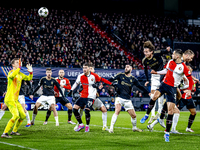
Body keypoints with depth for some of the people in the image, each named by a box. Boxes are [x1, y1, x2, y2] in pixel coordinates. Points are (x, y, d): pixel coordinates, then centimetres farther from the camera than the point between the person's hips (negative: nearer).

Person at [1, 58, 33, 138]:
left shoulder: (20, 74, 13)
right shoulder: (11, 72, -11)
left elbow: (29, 78, 25)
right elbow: (11, 76, -36)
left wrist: (31, 72, 6)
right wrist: (19, 68, -35)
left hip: (16, 100, 9)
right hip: (9, 99, -9)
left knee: (23, 116, 12)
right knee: (16, 115, -22)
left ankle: (14, 131, 28)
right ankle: (5, 133, -18)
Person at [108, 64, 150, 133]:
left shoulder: (133, 79, 7)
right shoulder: (120, 75, 2)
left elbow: (140, 87, 10)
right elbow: (111, 80, -1)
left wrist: (148, 93, 6)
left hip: (127, 100, 3)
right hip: (119, 97, -3)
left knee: (134, 115, 5)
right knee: (117, 111, -27)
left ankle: (134, 127, 33)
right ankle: (111, 128, -24)